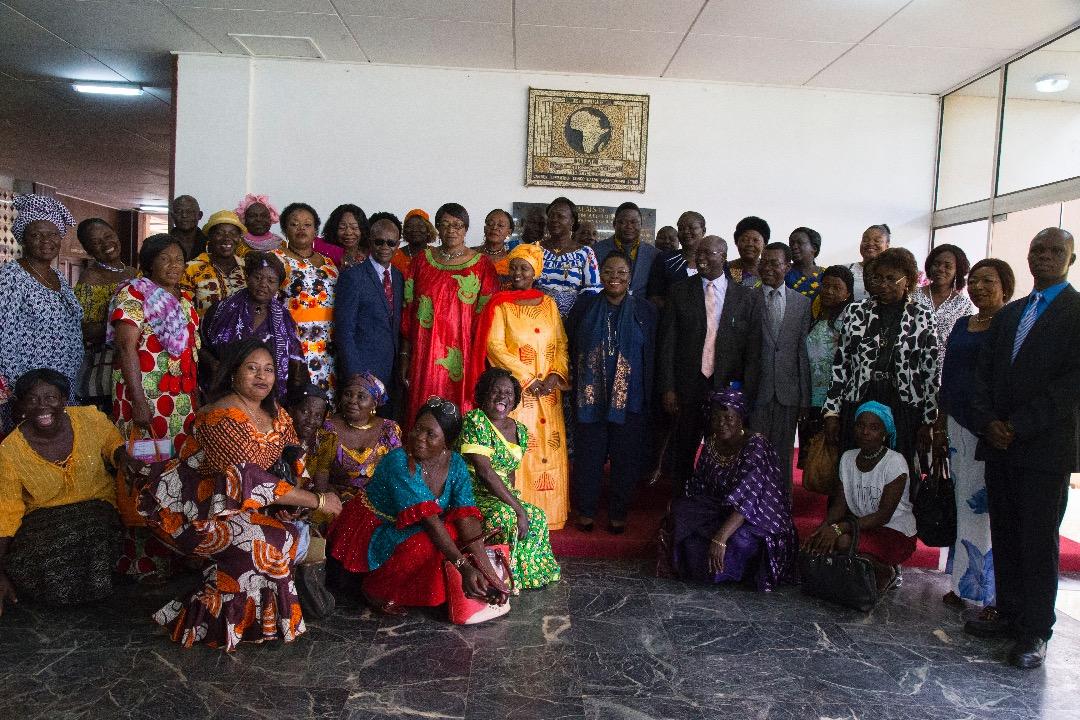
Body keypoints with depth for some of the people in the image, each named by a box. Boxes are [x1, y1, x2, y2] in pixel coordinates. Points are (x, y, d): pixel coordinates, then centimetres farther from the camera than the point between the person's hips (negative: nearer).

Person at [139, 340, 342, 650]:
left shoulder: (277, 415, 5)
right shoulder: (222, 417, -21)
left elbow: (295, 463, 4)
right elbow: (253, 482, -28)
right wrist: (318, 500, -24)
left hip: (245, 507, 8)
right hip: (201, 512, -8)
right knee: (271, 543, -26)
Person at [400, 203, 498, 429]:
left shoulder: (482, 264, 3)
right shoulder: (422, 260, 9)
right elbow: (408, 309, 9)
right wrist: (404, 356, 5)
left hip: (464, 357, -1)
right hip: (426, 355, 2)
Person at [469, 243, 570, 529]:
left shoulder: (548, 303, 11)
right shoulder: (500, 305, 0)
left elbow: (561, 344, 10)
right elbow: (495, 346, -8)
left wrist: (555, 375, -8)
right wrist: (528, 378, -13)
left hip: (548, 390, 4)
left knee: (550, 449, 4)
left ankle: (547, 512, 16)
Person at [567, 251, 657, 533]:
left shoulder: (645, 310, 2)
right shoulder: (585, 306, 5)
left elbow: (651, 354, 3)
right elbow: (571, 348, 8)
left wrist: (648, 395, -1)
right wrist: (575, 387, 3)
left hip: (629, 397, 0)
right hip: (591, 396, 1)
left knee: (625, 457, 6)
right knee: (589, 454, 6)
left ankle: (618, 513, 21)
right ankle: (585, 510, 21)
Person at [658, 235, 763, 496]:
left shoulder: (748, 298, 2)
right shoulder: (679, 292, 3)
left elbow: (754, 351, 1)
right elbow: (667, 343, 0)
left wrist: (746, 395, -6)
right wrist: (667, 388, -6)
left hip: (728, 389, 0)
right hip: (688, 388, 1)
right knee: (681, 453, 10)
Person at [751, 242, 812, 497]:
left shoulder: (802, 303, 7)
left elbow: (803, 352, 5)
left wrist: (805, 397, 3)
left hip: (788, 391, 2)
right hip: (756, 388, -2)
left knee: (783, 452, 9)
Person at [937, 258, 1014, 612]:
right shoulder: (962, 325, 15)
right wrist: (940, 425, 17)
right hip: (960, 425, 6)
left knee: (989, 507, -4)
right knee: (965, 505, 10)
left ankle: (991, 594, 7)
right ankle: (964, 583, 20)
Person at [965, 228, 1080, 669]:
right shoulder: (1007, 314, 17)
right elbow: (984, 375, 13)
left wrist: (1021, 426, -15)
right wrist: (988, 422, -3)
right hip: (1000, 444, 6)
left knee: (1038, 541, 0)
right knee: (1004, 535, 11)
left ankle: (1035, 632, 9)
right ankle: (1010, 615, 22)